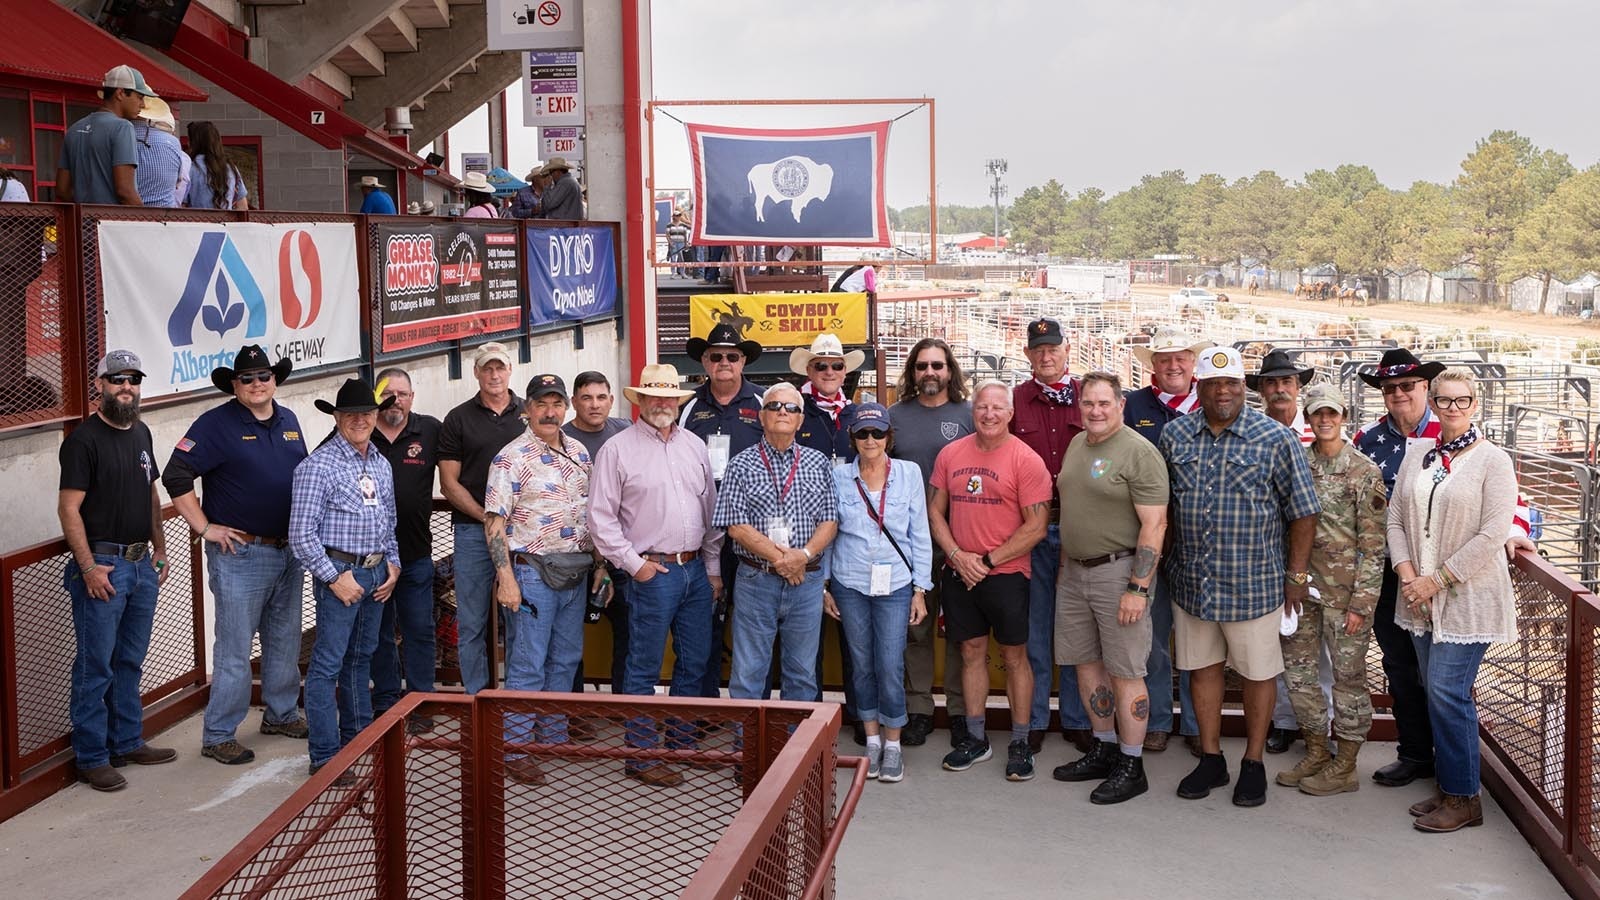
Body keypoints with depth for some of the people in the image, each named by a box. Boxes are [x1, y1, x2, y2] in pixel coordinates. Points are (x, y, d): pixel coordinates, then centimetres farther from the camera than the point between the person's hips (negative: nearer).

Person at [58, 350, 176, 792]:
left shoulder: (140, 433, 12)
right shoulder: (84, 440, -12)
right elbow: (69, 508, -15)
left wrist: (160, 547, 14)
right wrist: (89, 567, -18)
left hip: (142, 563, 7)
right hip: (102, 565, -7)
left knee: (130, 661, 17)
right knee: (96, 667, -1)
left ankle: (128, 742, 28)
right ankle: (92, 758, 7)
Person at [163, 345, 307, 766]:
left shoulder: (288, 420, 9)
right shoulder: (217, 424, -11)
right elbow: (175, 476, -15)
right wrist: (205, 528, -14)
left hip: (290, 551, 7)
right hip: (240, 553, -7)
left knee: (285, 640, 17)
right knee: (234, 649, -3)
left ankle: (281, 714, 33)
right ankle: (218, 735, 5)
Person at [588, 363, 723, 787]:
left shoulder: (694, 445, 12)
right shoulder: (617, 449, -4)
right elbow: (601, 517, -6)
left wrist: (713, 567, 12)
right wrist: (634, 563, -9)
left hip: (696, 569, 6)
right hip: (652, 572, -6)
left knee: (695, 660, 12)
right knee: (643, 668, -1)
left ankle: (681, 738, 26)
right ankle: (640, 756, 6)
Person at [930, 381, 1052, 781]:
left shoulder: (1026, 459, -9)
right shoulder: (950, 454, 5)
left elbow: (1036, 526, -11)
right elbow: (935, 511, 8)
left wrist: (988, 560, -12)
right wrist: (958, 556, -6)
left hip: (1006, 574, -4)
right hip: (959, 574, 4)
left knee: (1015, 656, 4)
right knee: (972, 653, 12)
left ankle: (1020, 744, 15)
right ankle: (975, 739, 23)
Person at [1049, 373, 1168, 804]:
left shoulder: (1139, 453, -13)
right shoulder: (1076, 445, 12)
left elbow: (1155, 524, -17)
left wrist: (1138, 588, -20)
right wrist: (1063, 563, 17)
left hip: (1117, 571, -8)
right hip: (1074, 571, 8)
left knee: (1125, 671, -2)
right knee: (1087, 663, 14)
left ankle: (1131, 767, 7)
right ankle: (1104, 749, 28)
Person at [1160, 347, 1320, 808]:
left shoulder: (1276, 439, -8)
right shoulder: (1174, 435, 2)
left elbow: (1303, 511, -4)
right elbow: (1162, 503, 13)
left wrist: (1297, 575, -4)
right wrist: (1168, 558, 11)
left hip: (1254, 582, -3)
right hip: (1192, 580, 4)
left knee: (1257, 672, 7)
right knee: (1202, 667, 12)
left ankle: (1254, 763, 22)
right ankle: (1211, 759, 26)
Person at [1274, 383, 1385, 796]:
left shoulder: (1364, 471, -8)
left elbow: (1373, 544, -9)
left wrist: (1361, 602, -13)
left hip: (1344, 588, -5)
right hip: (1301, 582, 6)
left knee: (1348, 674, 3)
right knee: (1297, 667, 11)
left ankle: (1345, 766, 14)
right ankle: (1316, 752, 27)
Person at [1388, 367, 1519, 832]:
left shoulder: (1493, 461, -7)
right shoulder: (1416, 458, 10)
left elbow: (1491, 535, -13)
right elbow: (1396, 520, 8)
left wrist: (1438, 580, -14)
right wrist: (1408, 576, -6)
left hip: (1468, 597, -5)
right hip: (1421, 597, 5)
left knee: (1447, 691, -9)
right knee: (1436, 692, 9)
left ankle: (1463, 799, 2)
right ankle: (1447, 788, 20)